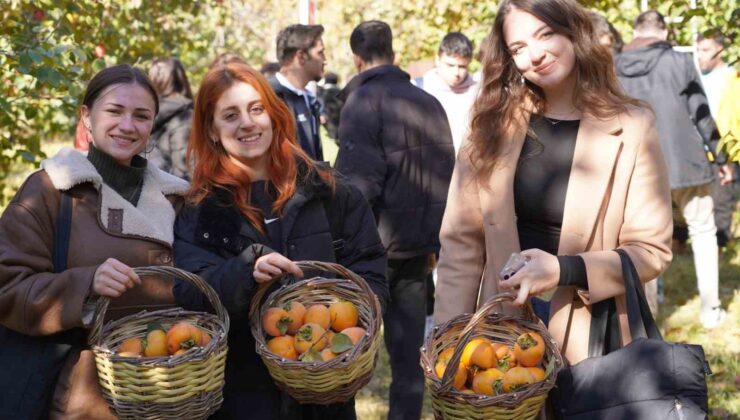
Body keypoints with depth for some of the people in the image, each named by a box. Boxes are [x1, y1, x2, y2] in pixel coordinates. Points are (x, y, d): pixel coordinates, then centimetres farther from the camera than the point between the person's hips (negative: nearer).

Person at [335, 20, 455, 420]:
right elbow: (445, 177, 9)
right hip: (417, 246, 5)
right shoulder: (429, 103, 9)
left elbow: (357, 180, -17)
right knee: (407, 351, 11)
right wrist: (433, 241, 15)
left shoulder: (362, 101, -8)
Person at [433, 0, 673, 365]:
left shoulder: (631, 126, -7)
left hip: (592, 341, -2)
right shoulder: (494, 125, -1)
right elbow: (460, 241, 0)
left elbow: (651, 250, -6)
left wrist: (564, 271, -21)